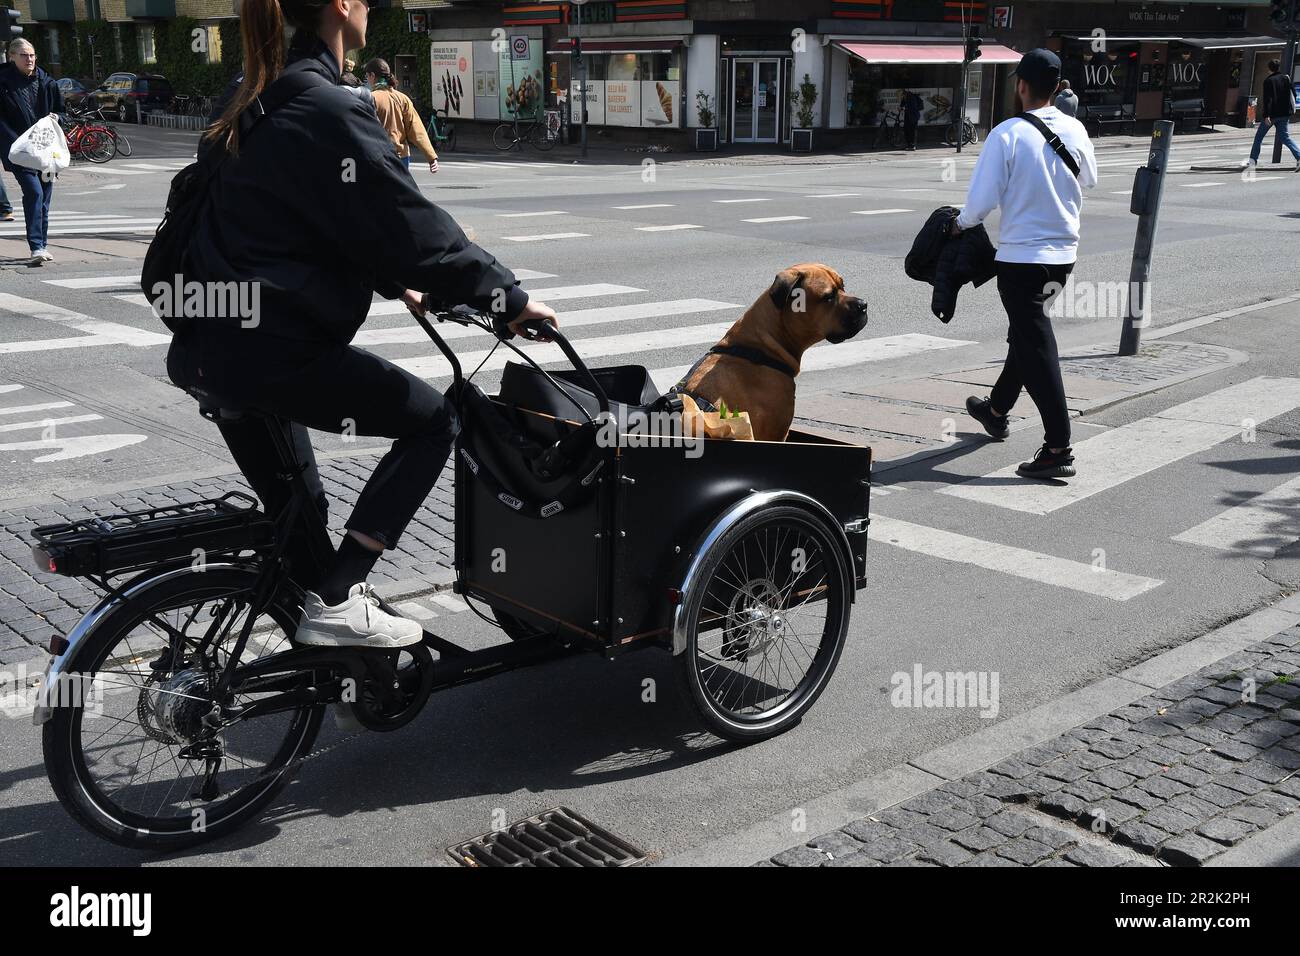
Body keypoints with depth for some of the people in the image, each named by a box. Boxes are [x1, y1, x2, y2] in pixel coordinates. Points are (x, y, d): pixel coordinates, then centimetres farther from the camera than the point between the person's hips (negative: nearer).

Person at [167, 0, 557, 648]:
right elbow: (410, 223, -18)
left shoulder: (263, 100, 16)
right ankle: (336, 602, -2)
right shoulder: (327, 110, -15)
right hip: (272, 353, -10)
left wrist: (398, 284, 27)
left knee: (291, 511, 21)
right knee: (433, 420, 2)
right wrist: (508, 299, -10)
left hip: (210, 349, 10)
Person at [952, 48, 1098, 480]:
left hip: (1021, 256, -6)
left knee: (1036, 346, -5)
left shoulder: (1007, 134, -15)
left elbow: (982, 200, -15)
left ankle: (1059, 448, -9)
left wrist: (961, 223, 4)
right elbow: (1089, 179, 19)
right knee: (1025, 333, 23)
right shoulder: (1074, 130, 2)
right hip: (1064, 252, 6)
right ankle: (997, 409, 43)